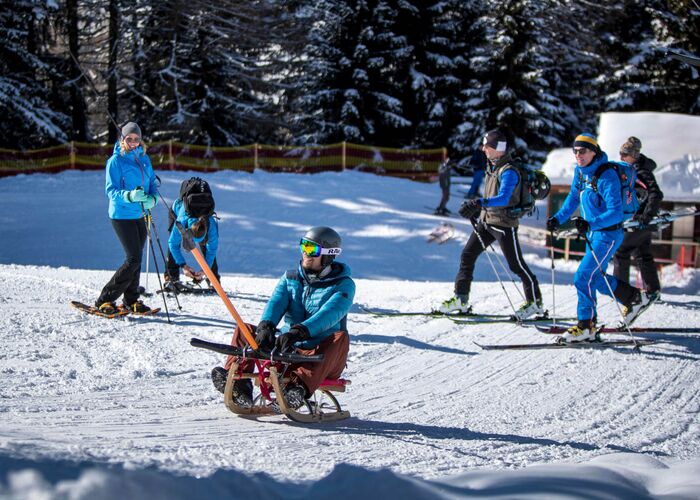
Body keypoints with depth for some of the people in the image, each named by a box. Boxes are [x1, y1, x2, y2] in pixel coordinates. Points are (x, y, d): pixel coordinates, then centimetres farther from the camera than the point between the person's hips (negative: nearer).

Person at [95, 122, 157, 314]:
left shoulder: (144, 159, 10)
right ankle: (105, 299, -6)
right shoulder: (115, 161, -9)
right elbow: (111, 190, -12)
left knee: (135, 258, 11)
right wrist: (129, 196, -31)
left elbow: (152, 183, 15)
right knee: (134, 259, -12)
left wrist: (152, 199, -8)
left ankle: (131, 300, 22)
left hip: (140, 215, 7)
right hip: (122, 215, -7)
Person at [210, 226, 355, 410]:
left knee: (341, 337, -36)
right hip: (288, 350, 5)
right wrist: (266, 326, -29)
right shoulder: (290, 278, 13)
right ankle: (238, 380, -32)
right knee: (243, 330, -5)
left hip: (321, 356, -4)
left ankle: (300, 386, -59)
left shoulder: (343, 285, -2)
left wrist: (298, 331, -38)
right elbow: (276, 302, -6)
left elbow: (329, 314, -21)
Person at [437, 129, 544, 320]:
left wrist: (479, 203, -46)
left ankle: (535, 302, 12)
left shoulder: (509, 171, -20)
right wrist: (475, 207, 16)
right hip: (486, 219, 9)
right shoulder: (492, 165, 9)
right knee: (467, 255, 4)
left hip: (504, 223, -9)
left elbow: (503, 198, -35)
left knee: (516, 264, -1)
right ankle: (460, 299, 8)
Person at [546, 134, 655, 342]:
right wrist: (558, 219, 5)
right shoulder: (580, 171, 3)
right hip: (593, 233, 9)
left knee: (584, 277, -14)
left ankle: (586, 325, -6)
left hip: (608, 234, -9)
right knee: (596, 278, 19)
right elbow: (573, 198, 18)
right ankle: (635, 298, 36)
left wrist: (590, 223, -41)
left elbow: (616, 213, -29)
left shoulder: (606, 176, -23)